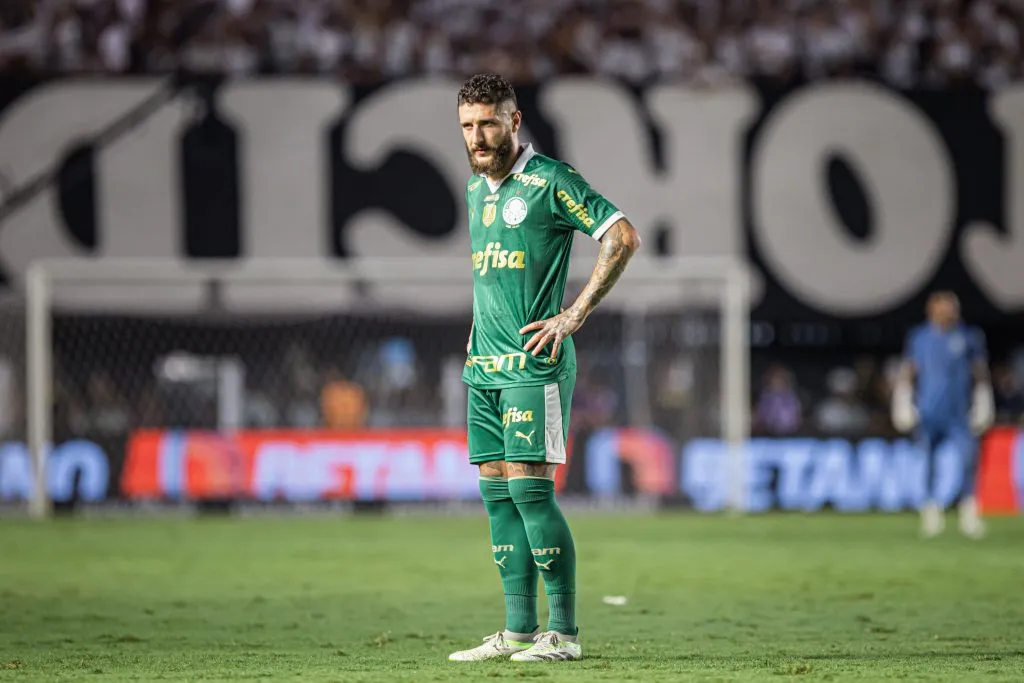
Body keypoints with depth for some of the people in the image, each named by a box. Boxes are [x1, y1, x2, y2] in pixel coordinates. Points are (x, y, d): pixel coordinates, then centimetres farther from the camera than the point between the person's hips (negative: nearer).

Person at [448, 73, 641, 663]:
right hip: (484, 365, 8)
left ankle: (564, 632, -8)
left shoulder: (549, 181, -9)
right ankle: (518, 631, 9)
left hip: (535, 364, -8)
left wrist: (575, 316, -14)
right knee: (497, 493, 6)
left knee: (529, 487, -12)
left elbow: (624, 236, -13)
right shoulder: (475, 188, 16)